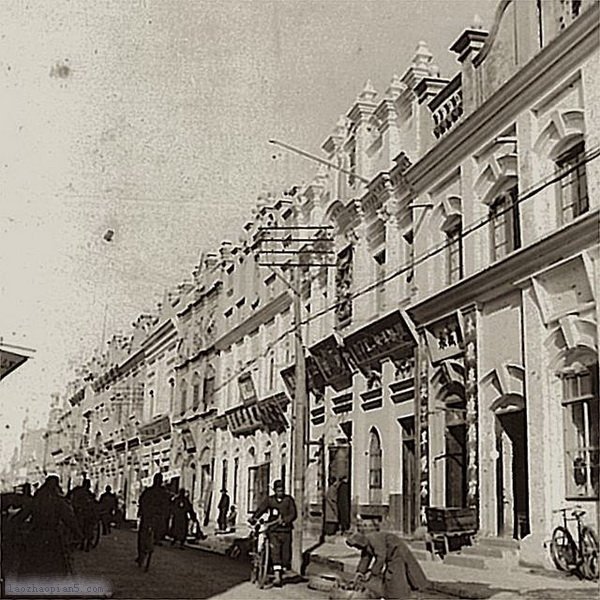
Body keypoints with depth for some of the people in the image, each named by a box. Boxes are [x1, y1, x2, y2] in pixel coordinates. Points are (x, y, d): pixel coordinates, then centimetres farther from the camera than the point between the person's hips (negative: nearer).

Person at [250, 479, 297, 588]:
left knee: (286, 553, 5)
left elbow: (293, 514, -5)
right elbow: (260, 509, -5)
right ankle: (277, 577, -18)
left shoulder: (289, 500, 2)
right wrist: (254, 518, -22)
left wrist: (284, 520, -21)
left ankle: (283, 574, 23)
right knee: (275, 553, -13)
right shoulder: (269, 500, 5)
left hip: (286, 530, 1)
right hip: (274, 531, -1)